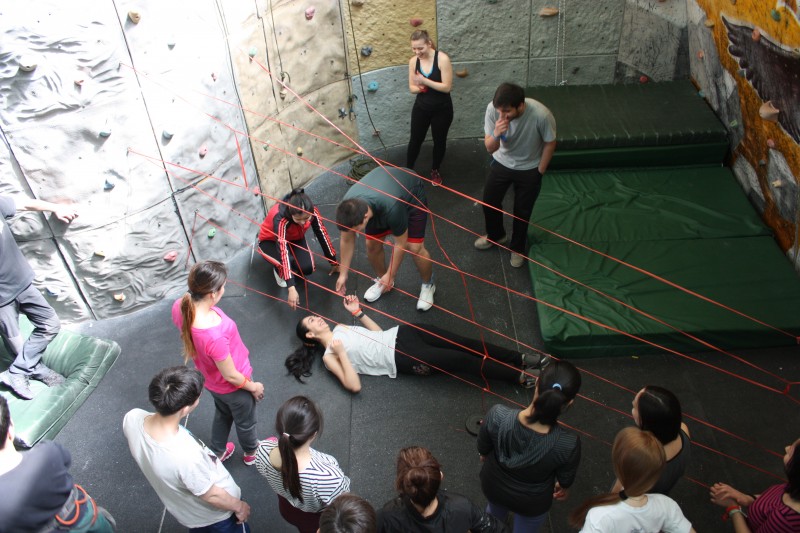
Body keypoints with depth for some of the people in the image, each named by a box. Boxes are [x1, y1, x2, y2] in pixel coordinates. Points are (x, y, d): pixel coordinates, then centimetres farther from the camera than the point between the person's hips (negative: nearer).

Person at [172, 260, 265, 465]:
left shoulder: (180, 307, -26)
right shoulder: (214, 335, -46)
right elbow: (231, 376, -28)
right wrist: (254, 387, -10)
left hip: (210, 378, 6)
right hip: (233, 386, -6)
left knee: (222, 413, 36)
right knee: (245, 421, 28)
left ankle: (218, 452, 62)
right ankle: (251, 452, 58)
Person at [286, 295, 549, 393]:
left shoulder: (340, 328, 20)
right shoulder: (329, 357, -1)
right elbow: (354, 385, -13)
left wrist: (358, 312, 13)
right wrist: (341, 353, -19)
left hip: (400, 334, 7)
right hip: (399, 358, -7)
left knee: (464, 344, -11)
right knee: (461, 360, -18)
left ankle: (522, 359, -8)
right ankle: (521, 377, -13)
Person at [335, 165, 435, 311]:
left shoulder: (391, 208, -46)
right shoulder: (347, 209, -31)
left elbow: (400, 244, -28)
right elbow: (346, 241, -12)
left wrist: (390, 275, -17)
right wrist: (343, 274, -5)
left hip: (412, 196, -4)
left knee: (414, 248, -13)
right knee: (372, 244, -3)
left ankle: (428, 284, 15)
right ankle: (381, 280, 25)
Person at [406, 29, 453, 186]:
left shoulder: (442, 58, -20)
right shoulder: (413, 61, -7)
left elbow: (447, 87, -23)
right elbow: (412, 87, 1)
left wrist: (424, 81, -30)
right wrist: (418, 88, -23)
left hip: (442, 109, -3)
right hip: (421, 108, 3)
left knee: (439, 141, 15)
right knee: (415, 140, 12)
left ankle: (435, 170, 38)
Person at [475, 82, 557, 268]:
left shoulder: (541, 115, -36)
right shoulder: (493, 109, -29)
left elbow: (550, 143, -15)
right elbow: (490, 148, -20)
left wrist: (539, 171, -5)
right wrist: (496, 134, -42)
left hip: (529, 169, -2)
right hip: (501, 163, 3)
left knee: (522, 211, 14)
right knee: (489, 202, 17)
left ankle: (517, 247, 43)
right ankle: (495, 235, 48)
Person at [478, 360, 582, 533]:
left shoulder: (498, 416, -37)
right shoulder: (568, 443, -38)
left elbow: (483, 449, -13)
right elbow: (566, 479, -14)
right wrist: (563, 488, 11)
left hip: (493, 486, 2)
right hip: (532, 503, -2)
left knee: (495, 514, 38)